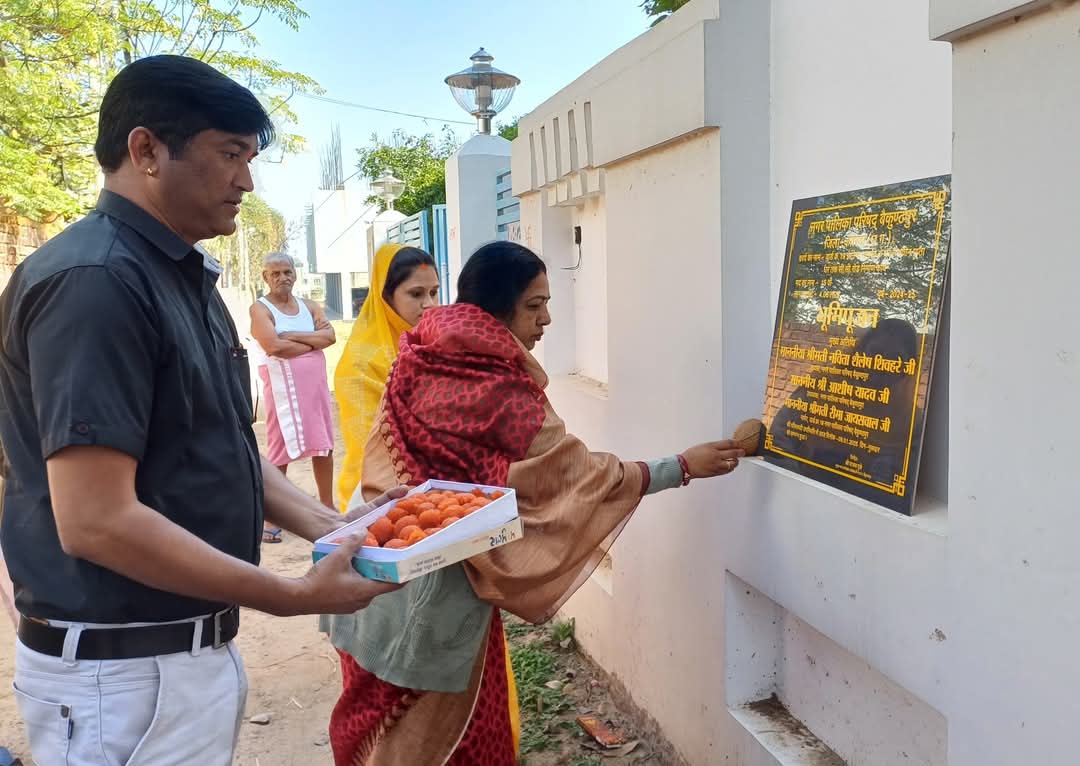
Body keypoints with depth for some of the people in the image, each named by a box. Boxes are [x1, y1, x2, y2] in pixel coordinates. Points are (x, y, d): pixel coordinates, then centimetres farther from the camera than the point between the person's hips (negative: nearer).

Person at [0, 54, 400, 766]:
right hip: (122, 669, -9)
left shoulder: (186, 276, 10)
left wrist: (332, 528, 4)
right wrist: (293, 596, -21)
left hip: (196, 648, 9)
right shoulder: (94, 279, -21)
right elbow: (97, 521, -27)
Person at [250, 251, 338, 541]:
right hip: (282, 384, -6)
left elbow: (329, 335, -2)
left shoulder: (308, 306, 14)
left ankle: (328, 507, 22)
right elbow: (273, 346, -19)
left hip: (315, 381, 6)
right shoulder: (260, 308, -3)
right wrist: (312, 343, -7)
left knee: (323, 446, 9)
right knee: (282, 450, -4)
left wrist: (293, 336, -12)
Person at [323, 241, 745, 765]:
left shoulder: (421, 359, 1)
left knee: (381, 719, 23)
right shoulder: (498, 389, -21)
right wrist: (685, 466, -12)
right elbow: (579, 474, -18)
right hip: (434, 575, -7)